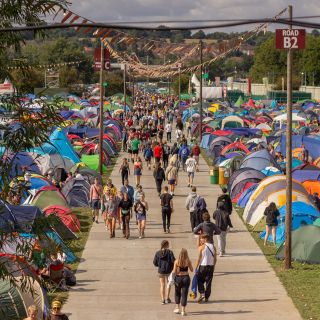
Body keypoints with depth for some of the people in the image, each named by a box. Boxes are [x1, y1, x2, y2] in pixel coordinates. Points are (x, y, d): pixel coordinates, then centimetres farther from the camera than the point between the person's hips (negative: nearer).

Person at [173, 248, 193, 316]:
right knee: (184, 294, 4)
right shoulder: (188, 261, -7)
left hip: (178, 278, 0)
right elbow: (192, 270, 3)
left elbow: (174, 272, -8)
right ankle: (183, 310, 3)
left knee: (177, 293, 20)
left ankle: (177, 308, 22)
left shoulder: (177, 261, -9)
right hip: (186, 278, 0)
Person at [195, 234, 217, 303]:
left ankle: (202, 293, -8)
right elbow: (215, 259, 8)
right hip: (211, 266, 4)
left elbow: (198, 259, -10)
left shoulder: (202, 247, -9)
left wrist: (196, 268, -4)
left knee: (200, 280, 10)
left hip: (203, 266, -4)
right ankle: (207, 297, 11)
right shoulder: (213, 247, 5)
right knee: (209, 282, 9)